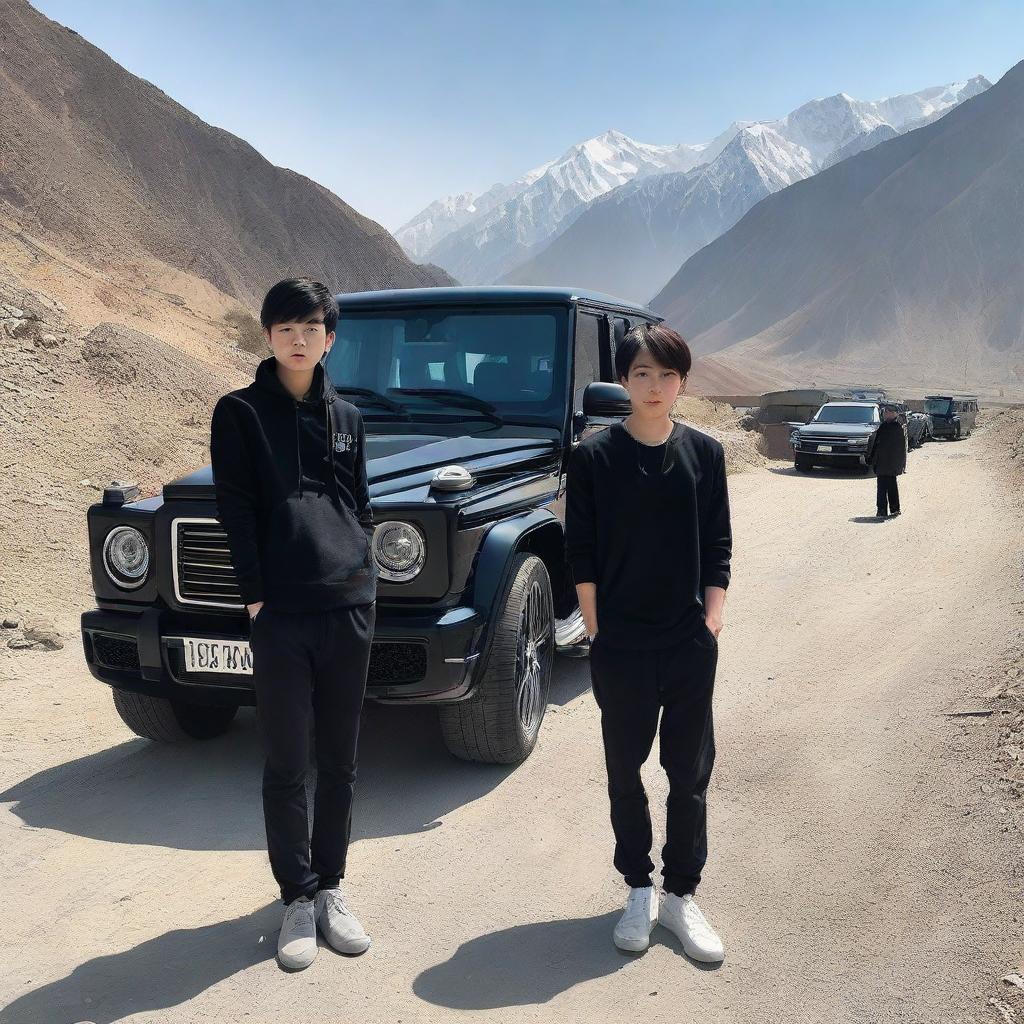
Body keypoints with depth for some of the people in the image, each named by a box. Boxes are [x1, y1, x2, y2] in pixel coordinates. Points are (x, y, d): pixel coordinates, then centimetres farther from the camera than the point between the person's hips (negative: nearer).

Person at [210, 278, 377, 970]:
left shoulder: (346, 417, 14)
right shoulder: (240, 413, 2)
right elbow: (236, 511, -4)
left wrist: (361, 574, 4)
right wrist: (257, 596, -10)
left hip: (349, 608, 3)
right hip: (279, 613, -3)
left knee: (340, 761, 11)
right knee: (287, 765, 5)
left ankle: (331, 888, 25)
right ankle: (298, 898, 19)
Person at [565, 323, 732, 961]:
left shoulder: (704, 453, 2)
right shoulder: (595, 456, -5)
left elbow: (718, 548, 5)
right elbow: (581, 552, -4)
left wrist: (712, 620, -2)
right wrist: (596, 628, -6)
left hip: (692, 644, 2)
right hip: (620, 645, -1)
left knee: (691, 771, 10)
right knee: (625, 770, 11)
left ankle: (682, 896, 25)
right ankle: (639, 891, 28)